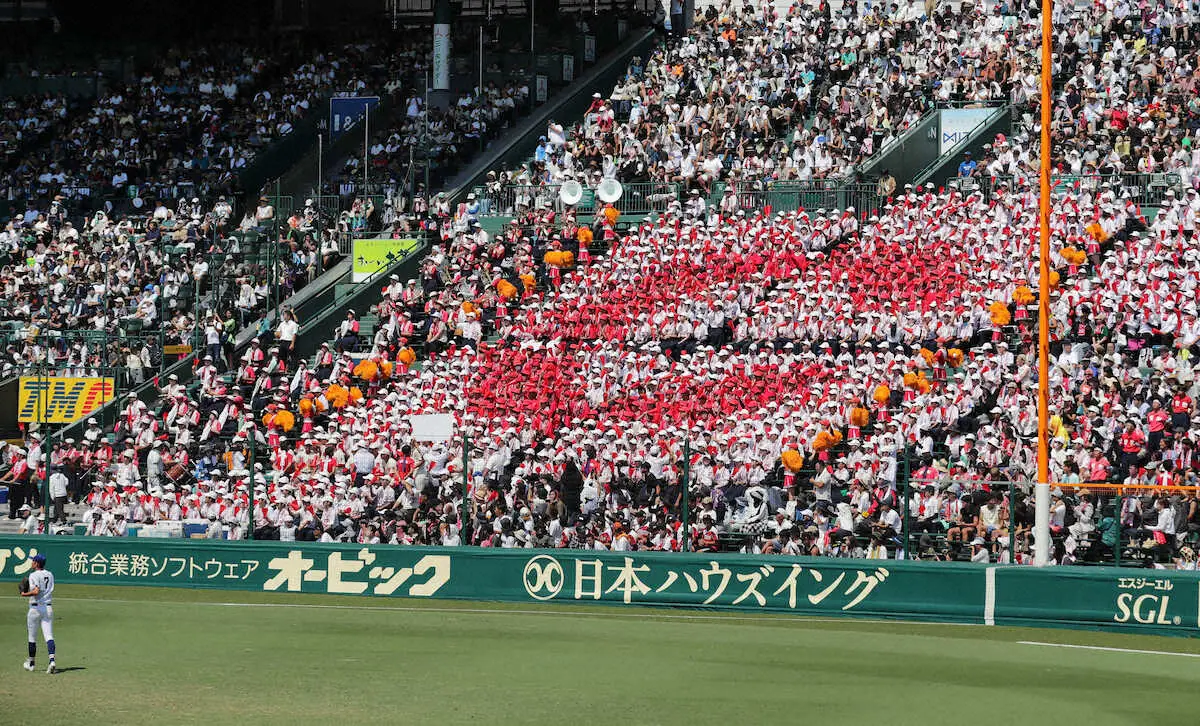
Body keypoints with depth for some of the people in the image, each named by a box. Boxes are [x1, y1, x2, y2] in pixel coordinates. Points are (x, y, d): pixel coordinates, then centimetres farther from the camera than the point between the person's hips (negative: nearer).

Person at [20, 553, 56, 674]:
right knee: (49, 636, -4)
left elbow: (36, 591, -25)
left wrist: (25, 594, -9)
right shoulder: (50, 575, 10)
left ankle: (31, 663, 21)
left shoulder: (34, 575, -11)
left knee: (32, 637, 9)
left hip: (36, 608, -5)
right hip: (48, 608, 5)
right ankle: (52, 661, -21)